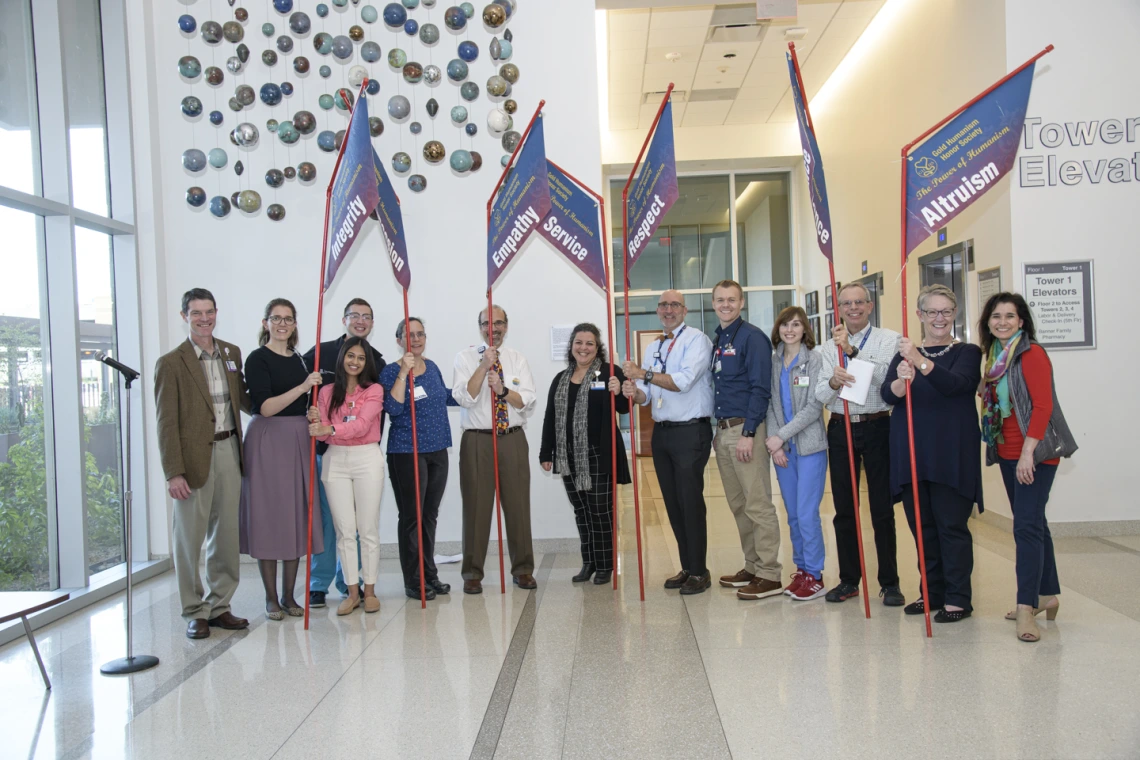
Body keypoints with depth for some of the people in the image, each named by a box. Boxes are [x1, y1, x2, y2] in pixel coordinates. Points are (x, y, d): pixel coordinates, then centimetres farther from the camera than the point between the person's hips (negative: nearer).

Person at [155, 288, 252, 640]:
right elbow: (166, 422, -7)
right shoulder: (171, 363, -4)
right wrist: (173, 472, -12)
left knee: (225, 535, 11)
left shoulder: (232, 353, 11)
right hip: (194, 457, -5)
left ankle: (219, 606, 23)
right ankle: (194, 613, 16)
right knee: (189, 538, 4)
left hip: (228, 451, 5)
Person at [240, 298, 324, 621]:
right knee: (268, 516, -1)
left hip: (298, 441, 6)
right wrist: (302, 387, -23)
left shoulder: (298, 360, 14)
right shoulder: (258, 359, -6)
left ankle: (289, 596, 16)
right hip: (268, 440, -6)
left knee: (296, 516, 7)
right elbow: (264, 407, -16)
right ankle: (271, 598, 10)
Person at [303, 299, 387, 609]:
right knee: (325, 516, 2)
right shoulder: (321, 353, 0)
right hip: (324, 448, -2)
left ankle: (349, 581, 19)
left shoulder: (378, 361, 7)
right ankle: (319, 584, 13)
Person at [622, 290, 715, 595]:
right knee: (672, 503, 11)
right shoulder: (653, 348, 15)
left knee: (690, 502, -5)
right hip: (661, 432, 7)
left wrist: (644, 374, -17)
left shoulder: (696, 340, -6)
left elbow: (684, 381, -19)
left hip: (690, 432, -7)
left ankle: (699, 572, 8)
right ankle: (687, 567, 23)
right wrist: (635, 392, -9)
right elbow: (647, 396, 13)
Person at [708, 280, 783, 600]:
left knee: (758, 505, -6)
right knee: (738, 505, 13)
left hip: (746, 429, -8)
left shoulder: (752, 337, -8)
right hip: (723, 431, 8)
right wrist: (718, 430, 14)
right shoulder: (717, 341, 16)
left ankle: (770, 576, 1)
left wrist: (747, 434, -19)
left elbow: (760, 389, -15)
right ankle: (753, 567, 23)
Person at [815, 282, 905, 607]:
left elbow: (885, 376, -17)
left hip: (877, 426, -3)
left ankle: (889, 583, 12)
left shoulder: (889, 339, 2)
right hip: (840, 430, 3)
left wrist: (851, 350, -21)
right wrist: (834, 381, -23)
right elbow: (821, 395, -2)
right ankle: (849, 580, 19)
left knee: (882, 507, 1)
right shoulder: (828, 348, 10)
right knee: (844, 509, 8)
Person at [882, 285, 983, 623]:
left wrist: (921, 362, -36)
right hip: (911, 452, 4)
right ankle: (932, 592, 24)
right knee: (922, 527, 11)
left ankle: (958, 598, 9)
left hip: (951, 455, -4)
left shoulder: (967, 352, 1)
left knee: (952, 525, -1)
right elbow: (887, 394, -6)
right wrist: (901, 380, -29)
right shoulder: (904, 354, 10)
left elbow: (955, 384, -20)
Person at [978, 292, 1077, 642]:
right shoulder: (994, 356, 13)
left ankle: (1026, 607, -11)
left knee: (1026, 525, -13)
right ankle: (1048, 595, 26)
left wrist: (1028, 451, -22)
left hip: (1035, 453, -8)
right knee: (1032, 522, 15)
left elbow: (1043, 406, -17)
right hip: (1008, 453, 8)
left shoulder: (1032, 353, -11)